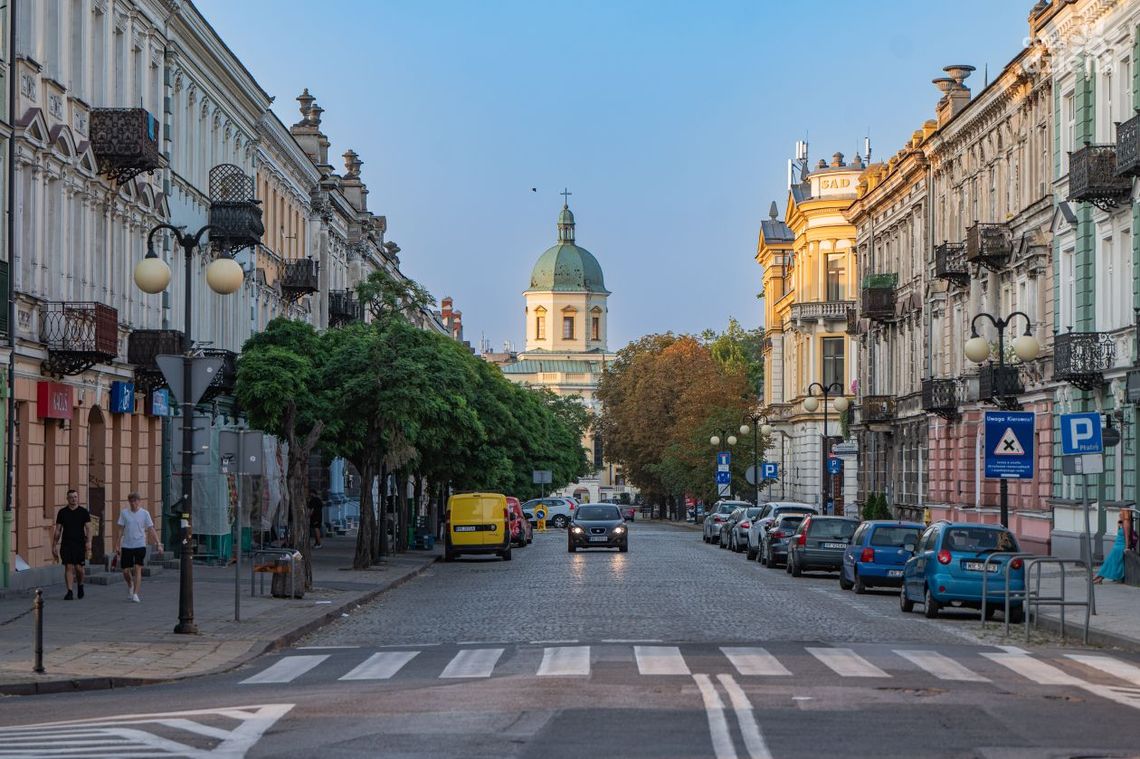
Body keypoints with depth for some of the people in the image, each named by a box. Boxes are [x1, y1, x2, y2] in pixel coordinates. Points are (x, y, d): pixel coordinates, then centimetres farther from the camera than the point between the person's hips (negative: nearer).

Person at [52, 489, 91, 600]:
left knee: (78, 568, -1)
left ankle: (80, 585, 28)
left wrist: (88, 542, -14)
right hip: (66, 544, 1)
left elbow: (88, 528, 0)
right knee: (68, 567, -5)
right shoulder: (62, 512, 7)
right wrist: (54, 546, 5)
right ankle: (69, 592, -3)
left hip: (79, 544, -1)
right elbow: (57, 530, 9)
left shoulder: (84, 512, 3)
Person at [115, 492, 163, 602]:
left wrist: (158, 543, -8)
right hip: (126, 546, 2)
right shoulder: (124, 513, 2)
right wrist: (118, 546, 4)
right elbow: (121, 530, 6)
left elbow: (151, 529, 0)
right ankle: (130, 585, 34)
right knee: (125, 571, 3)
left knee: (138, 569, -11)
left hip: (140, 545, -2)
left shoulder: (144, 513, -1)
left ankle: (135, 594, -8)